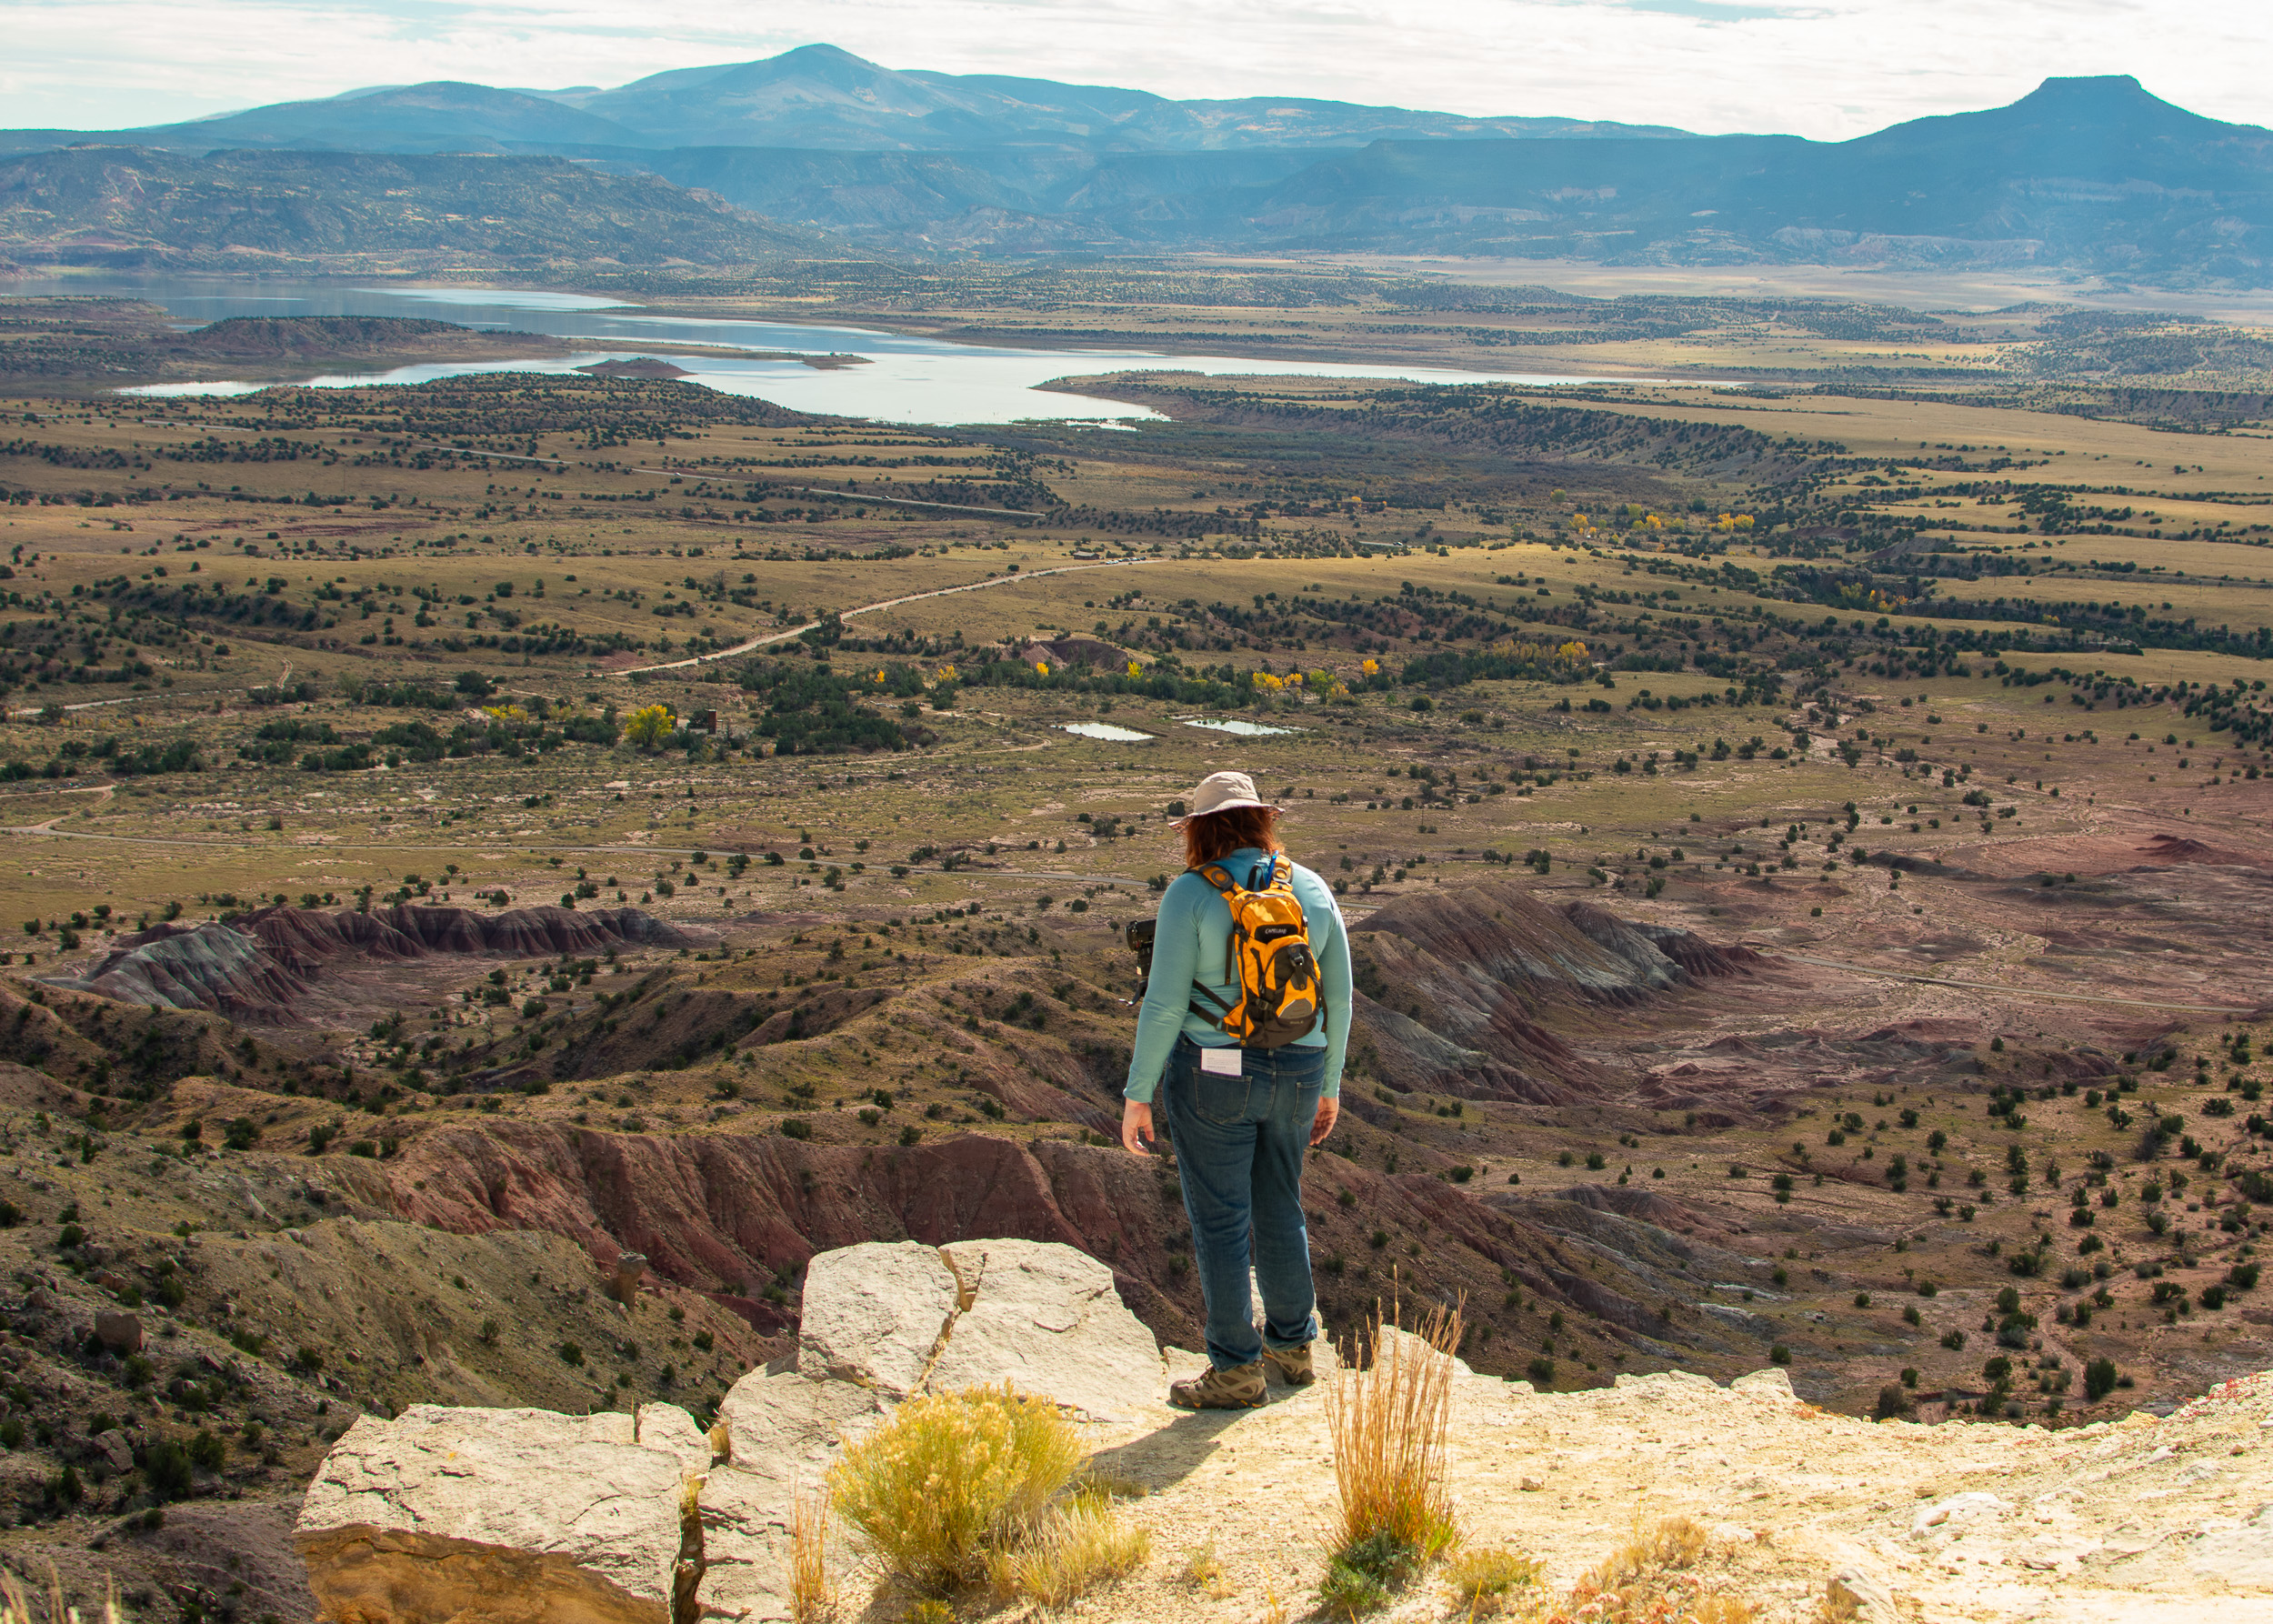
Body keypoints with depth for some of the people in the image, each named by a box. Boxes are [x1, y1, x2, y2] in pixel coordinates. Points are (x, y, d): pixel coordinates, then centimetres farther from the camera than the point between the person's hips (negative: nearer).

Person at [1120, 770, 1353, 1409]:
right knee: (1278, 1210, 21)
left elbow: (1165, 1004, -15)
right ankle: (1292, 1344, 34)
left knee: (1219, 1223, 5)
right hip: (1294, 1076, 5)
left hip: (1212, 1076, -5)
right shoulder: (1312, 890, 1)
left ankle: (1236, 1369, 12)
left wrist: (1137, 1096, -8)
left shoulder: (1191, 894, -13)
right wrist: (1329, 1087, 15)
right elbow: (1337, 998, 4)